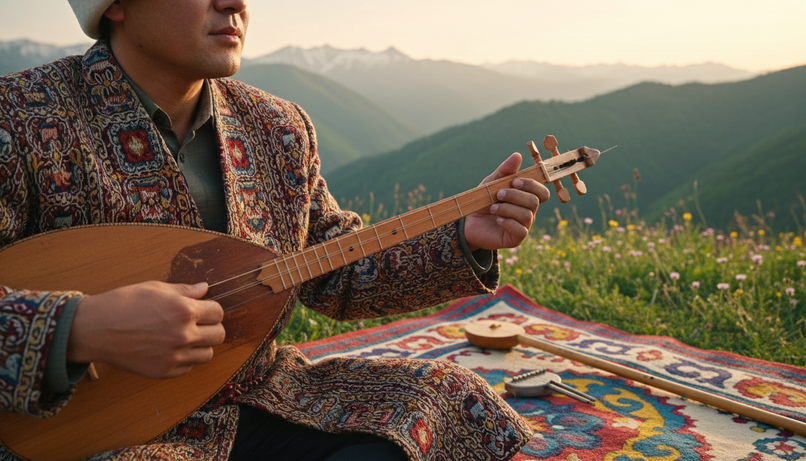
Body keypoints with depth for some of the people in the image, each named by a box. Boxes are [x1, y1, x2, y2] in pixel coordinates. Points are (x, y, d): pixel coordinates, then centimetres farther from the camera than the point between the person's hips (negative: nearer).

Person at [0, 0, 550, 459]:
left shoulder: (279, 128, 3)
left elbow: (338, 274, 8)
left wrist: (464, 240, -4)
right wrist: (77, 330, -32)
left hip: (261, 398, 5)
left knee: (444, 394, -5)